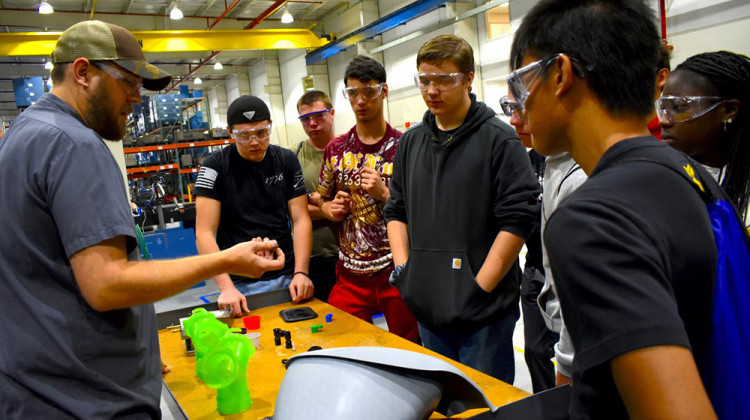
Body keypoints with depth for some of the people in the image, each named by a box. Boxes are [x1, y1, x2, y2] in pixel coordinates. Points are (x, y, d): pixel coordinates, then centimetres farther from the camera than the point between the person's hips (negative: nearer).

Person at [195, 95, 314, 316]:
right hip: (241, 286, -3)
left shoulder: (286, 160, 3)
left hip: (287, 279, 3)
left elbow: (300, 219, 0)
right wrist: (226, 287, -23)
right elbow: (204, 233, -12)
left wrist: (301, 273, -13)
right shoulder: (215, 166, -6)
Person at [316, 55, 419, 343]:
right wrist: (331, 208, -4)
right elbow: (322, 200, 17)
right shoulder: (336, 149, 7)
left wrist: (384, 194, -18)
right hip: (350, 276, 3)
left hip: (399, 275, -3)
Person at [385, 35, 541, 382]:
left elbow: (518, 219, -13)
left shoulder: (499, 139, -7)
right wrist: (403, 268, 4)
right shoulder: (411, 141, 10)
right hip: (426, 309, 6)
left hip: (484, 314, -5)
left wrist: (480, 288, -15)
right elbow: (397, 211, 16)